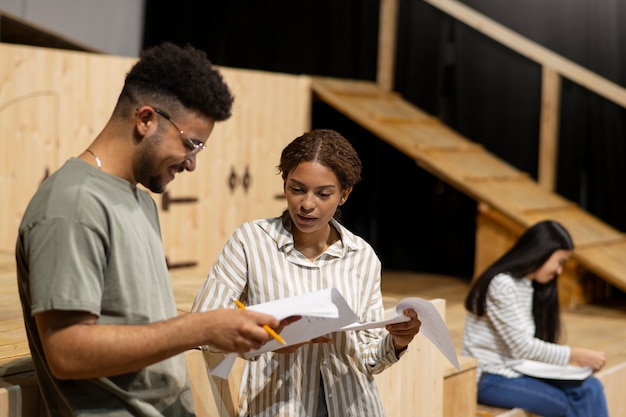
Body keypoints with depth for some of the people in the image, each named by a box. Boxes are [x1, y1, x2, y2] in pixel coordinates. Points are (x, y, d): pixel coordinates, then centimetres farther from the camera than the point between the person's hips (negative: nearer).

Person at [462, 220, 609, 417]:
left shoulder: (531, 286, 12)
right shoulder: (502, 284, -16)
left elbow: (530, 345, 6)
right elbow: (522, 346, -18)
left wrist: (575, 356, -8)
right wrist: (575, 354, -15)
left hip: (518, 370, 8)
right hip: (490, 378, -8)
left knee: (591, 388, -14)